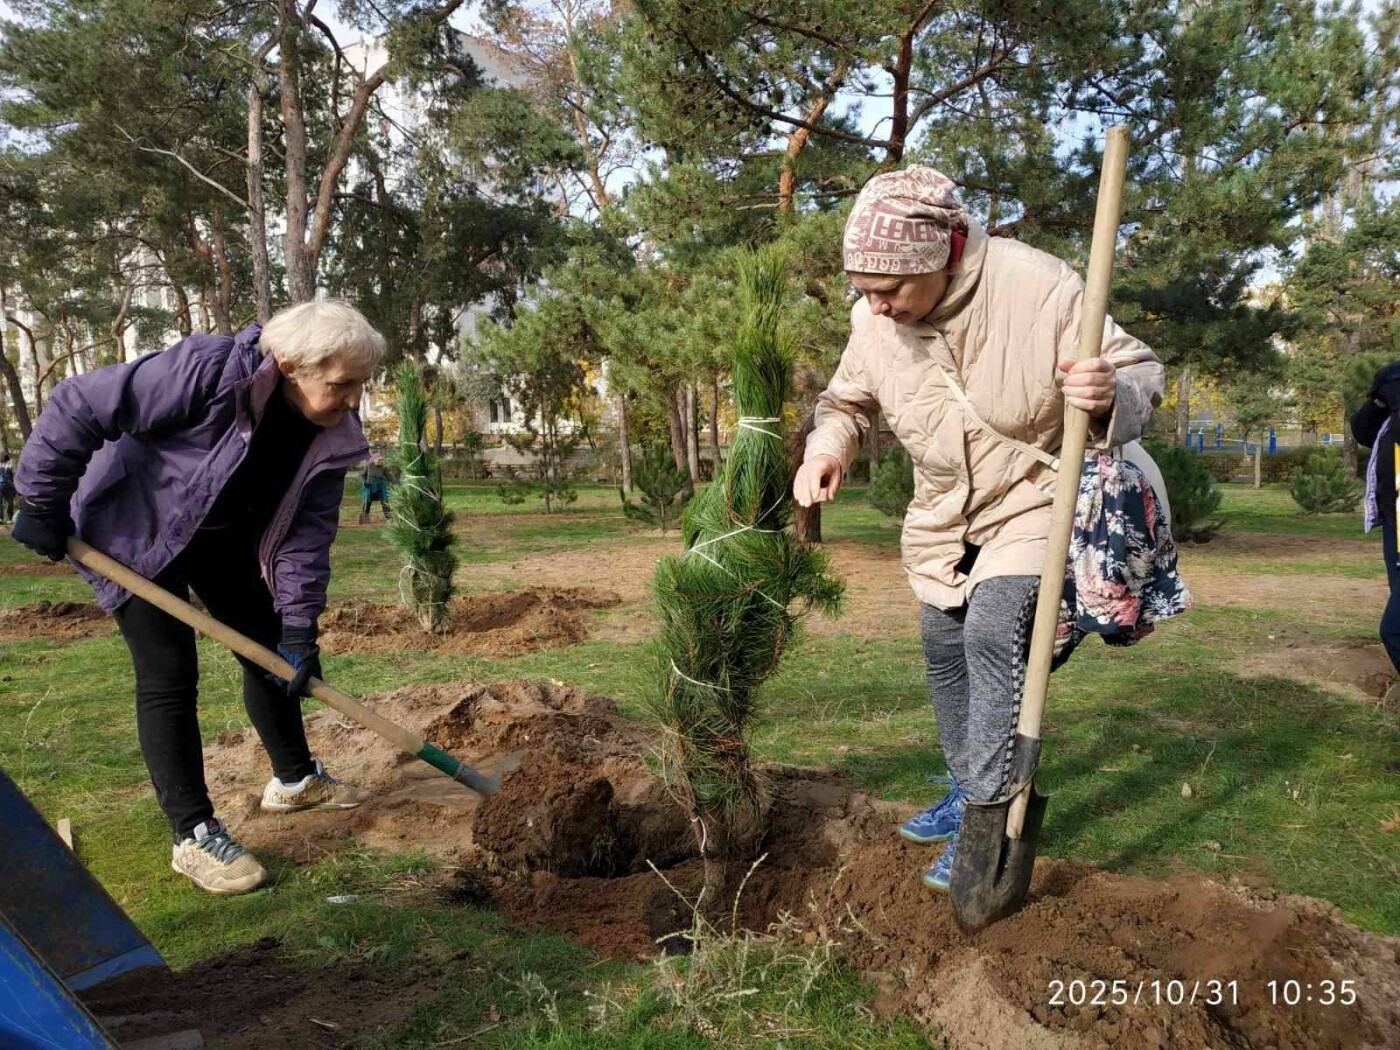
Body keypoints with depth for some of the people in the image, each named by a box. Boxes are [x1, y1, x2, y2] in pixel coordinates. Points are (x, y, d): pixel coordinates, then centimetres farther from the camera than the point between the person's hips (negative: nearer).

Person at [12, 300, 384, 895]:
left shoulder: (331, 434, -16)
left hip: (221, 535, 7)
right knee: (169, 675, -9)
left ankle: (295, 779, 29)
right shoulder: (208, 373, -36)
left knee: (272, 651, 10)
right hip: (135, 530, -6)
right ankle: (194, 835, 0)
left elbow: (307, 532, -12)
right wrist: (43, 502, -24)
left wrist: (299, 623, -19)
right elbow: (78, 406, -30)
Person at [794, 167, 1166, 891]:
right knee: (945, 651, 13)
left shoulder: (1037, 287, -27)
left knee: (994, 634, -23)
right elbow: (848, 401, 5)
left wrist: (1111, 393, -42)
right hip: (944, 513, 6)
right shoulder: (874, 318, -13)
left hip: (1032, 499, -5)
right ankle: (967, 791, 33)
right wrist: (825, 449, -17)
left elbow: (1140, 371, -17)